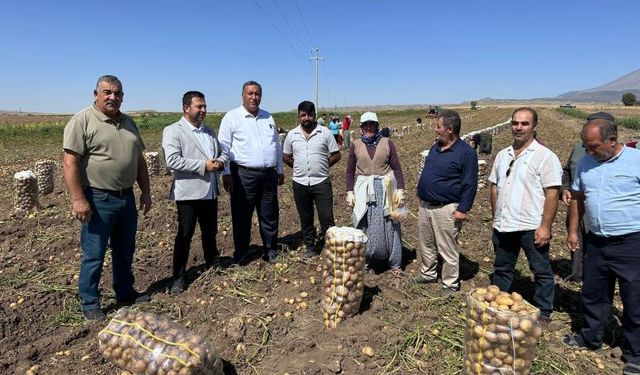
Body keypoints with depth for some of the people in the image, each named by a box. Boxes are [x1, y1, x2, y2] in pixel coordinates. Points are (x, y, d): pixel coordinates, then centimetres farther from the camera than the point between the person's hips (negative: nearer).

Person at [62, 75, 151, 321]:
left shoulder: (128, 123, 12)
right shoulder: (82, 121, -9)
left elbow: (139, 160, 16)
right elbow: (70, 163, -15)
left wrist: (145, 191, 13)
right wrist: (78, 199, -20)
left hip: (127, 197, 7)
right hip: (98, 199, -6)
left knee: (125, 250, 17)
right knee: (94, 255, 4)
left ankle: (125, 293, 33)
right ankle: (89, 303, 20)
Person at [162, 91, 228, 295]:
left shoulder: (209, 131, 15)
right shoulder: (172, 130, -7)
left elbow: (223, 152, 16)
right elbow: (172, 160, -19)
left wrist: (220, 161, -8)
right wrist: (203, 165, -21)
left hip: (210, 191, 6)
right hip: (188, 193, -6)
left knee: (210, 232, 18)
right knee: (184, 235, 3)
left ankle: (213, 266, 36)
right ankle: (178, 277, 16)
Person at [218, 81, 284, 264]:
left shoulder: (268, 117, 14)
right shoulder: (232, 117, -2)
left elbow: (277, 146, 18)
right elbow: (223, 147, -5)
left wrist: (280, 170, 16)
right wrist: (226, 173, -10)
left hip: (269, 175, 4)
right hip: (244, 175, -4)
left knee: (270, 216, 11)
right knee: (242, 217, 5)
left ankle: (271, 251, 25)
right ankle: (240, 253, 20)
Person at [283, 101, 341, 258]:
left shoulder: (325, 133, -2)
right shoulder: (292, 135, 5)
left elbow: (336, 155, 1)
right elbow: (286, 157, 15)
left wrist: (321, 166, 0)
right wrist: (300, 168, 8)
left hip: (321, 182, -2)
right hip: (300, 183, 3)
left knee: (326, 218, -3)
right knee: (305, 219, 13)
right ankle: (310, 247, 28)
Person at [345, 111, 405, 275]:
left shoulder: (387, 143, 1)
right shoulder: (355, 145, 4)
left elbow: (397, 168, 0)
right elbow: (350, 170, 5)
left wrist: (400, 190, -7)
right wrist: (349, 192, -2)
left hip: (385, 189, -1)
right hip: (363, 190, 1)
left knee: (389, 225, 5)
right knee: (364, 226, 7)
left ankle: (394, 263, 18)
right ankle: (365, 260, 23)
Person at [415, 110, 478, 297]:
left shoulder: (466, 152, -13)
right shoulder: (436, 147, 10)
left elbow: (470, 184, -13)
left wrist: (463, 209, -17)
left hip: (446, 209, -8)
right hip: (424, 205, 8)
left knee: (448, 250, 2)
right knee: (426, 245, 18)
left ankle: (450, 284, 17)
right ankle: (428, 274, 36)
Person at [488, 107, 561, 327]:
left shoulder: (545, 156, -9)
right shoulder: (503, 155, 10)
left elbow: (552, 194, -13)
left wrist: (545, 226, -17)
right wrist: (496, 217, 11)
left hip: (532, 227, -5)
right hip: (503, 226, 6)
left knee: (541, 272, 10)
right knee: (502, 269, 18)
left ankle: (543, 313, 27)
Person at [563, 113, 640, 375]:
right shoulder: (586, 163, 4)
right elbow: (577, 198, 13)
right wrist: (573, 230, 11)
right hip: (595, 242, 5)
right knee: (593, 295, 17)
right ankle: (590, 338, 36)